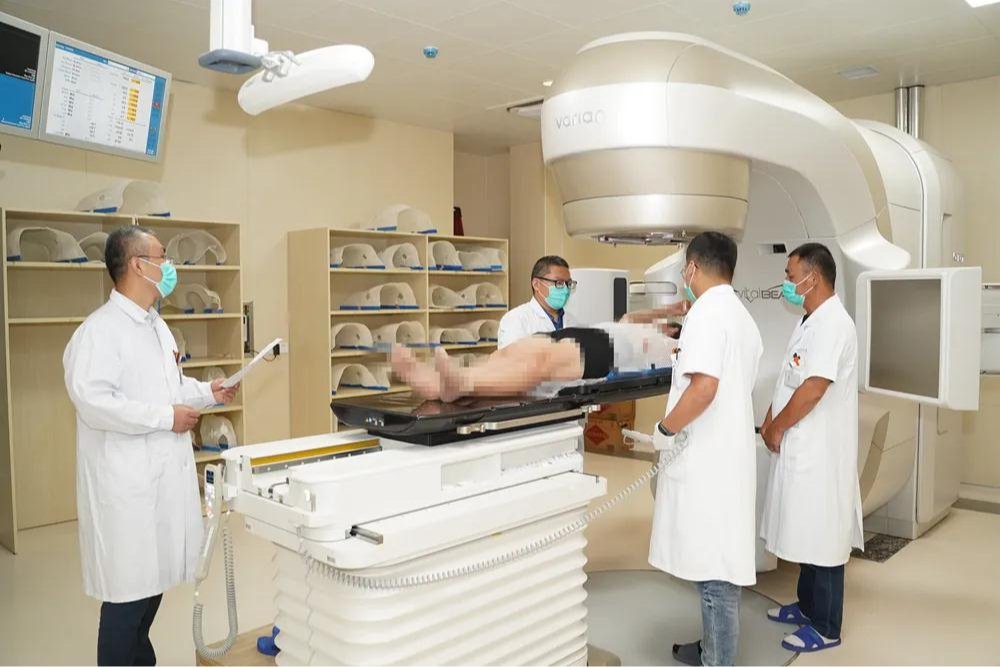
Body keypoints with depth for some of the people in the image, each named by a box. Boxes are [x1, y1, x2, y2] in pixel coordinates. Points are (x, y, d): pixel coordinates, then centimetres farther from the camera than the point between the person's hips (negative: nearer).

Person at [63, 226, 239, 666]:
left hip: (164, 473, 9)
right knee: (129, 585, 1)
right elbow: (92, 399, -25)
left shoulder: (156, 326, 13)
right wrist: (166, 417, -20)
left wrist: (207, 392, 7)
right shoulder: (100, 329, -16)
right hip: (127, 481, -9)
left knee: (154, 577, 18)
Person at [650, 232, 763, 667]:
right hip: (728, 454, 10)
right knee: (717, 561, 18)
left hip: (705, 461, -10)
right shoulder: (742, 316, 14)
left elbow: (704, 386, -27)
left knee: (714, 567, 0)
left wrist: (665, 429, -15)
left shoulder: (706, 312, -15)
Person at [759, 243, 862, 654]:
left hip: (820, 452, -10)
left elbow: (813, 389, -25)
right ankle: (808, 606, 34)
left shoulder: (833, 324, -20)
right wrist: (771, 419, 6)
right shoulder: (810, 322, 12)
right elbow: (789, 378, 17)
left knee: (822, 537, 3)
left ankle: (825, 627, 16)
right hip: (799, 447, 10)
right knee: (806, 532, 19)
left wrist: (777, 428, -14)